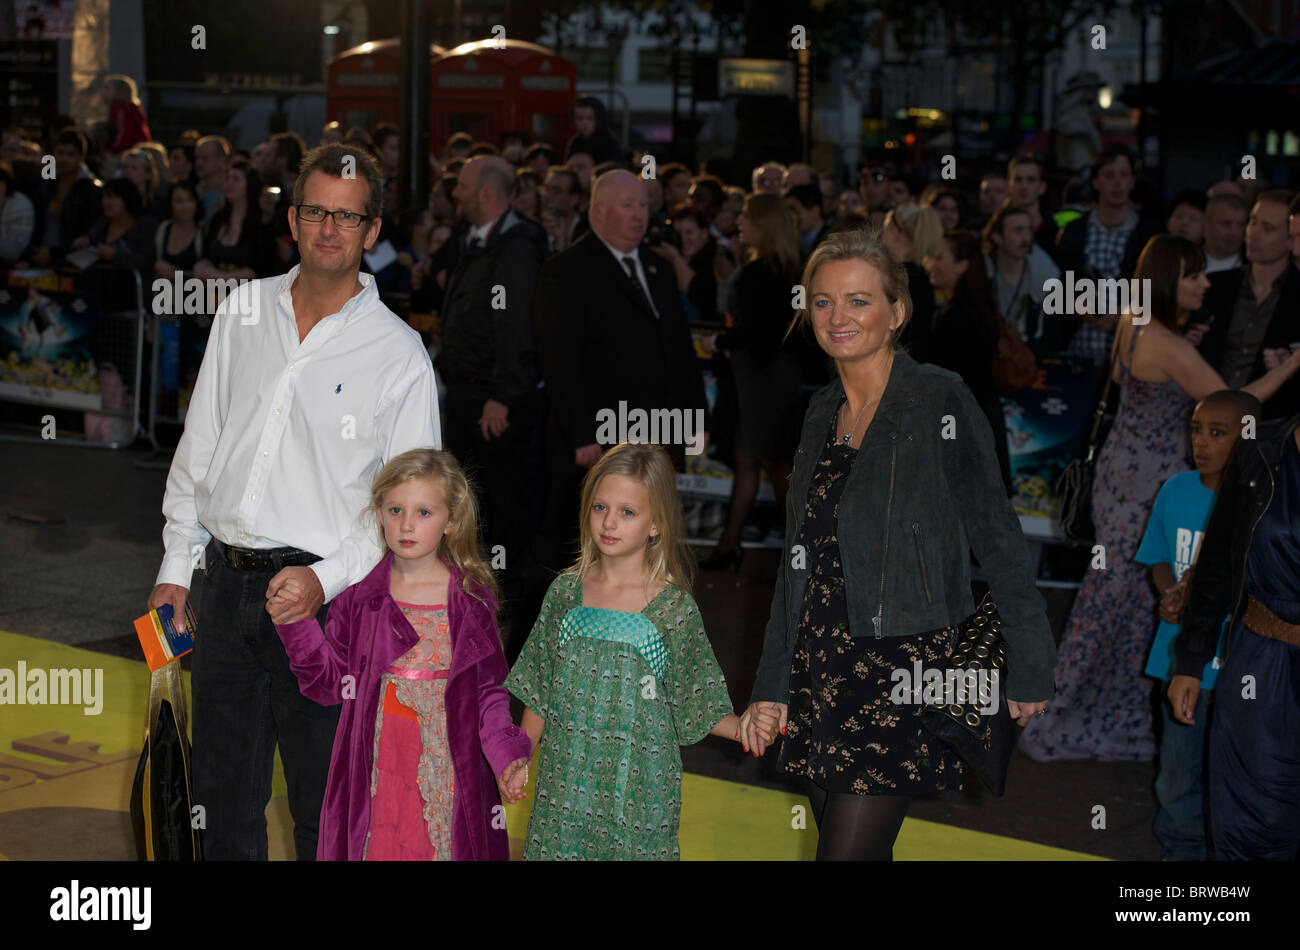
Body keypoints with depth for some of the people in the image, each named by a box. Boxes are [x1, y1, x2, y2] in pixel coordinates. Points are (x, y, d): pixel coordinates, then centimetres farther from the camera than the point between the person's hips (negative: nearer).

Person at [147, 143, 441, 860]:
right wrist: (175, 566, 10)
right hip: (226, 582, 4)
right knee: (222, 789, 15)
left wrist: (327, 578, -18)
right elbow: (198, 446, 13)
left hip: (323, 595, -4)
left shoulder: (399, 355, -6)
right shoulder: (243, 310, 7)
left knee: (324, 802, 5)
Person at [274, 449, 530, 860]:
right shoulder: (358, 594, 1)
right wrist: (298, 626, -10)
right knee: (375, 845, 3)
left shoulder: (472, 599, -1)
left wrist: (506, 756, -14)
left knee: (440, 845, 3)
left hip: (445, 768, -1)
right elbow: (332, 683, 2)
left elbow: (488, 690, -1)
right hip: (376, 765, 1)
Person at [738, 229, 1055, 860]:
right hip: (822, 669, 6)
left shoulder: (940, 401, -8)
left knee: (845, 852, -11)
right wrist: (772, 684, 14)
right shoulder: (822, 412, 11)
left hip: (902, 668, -6)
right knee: (855, 847, 9)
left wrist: (1029, 668, -6)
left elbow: (997, 540, -7)